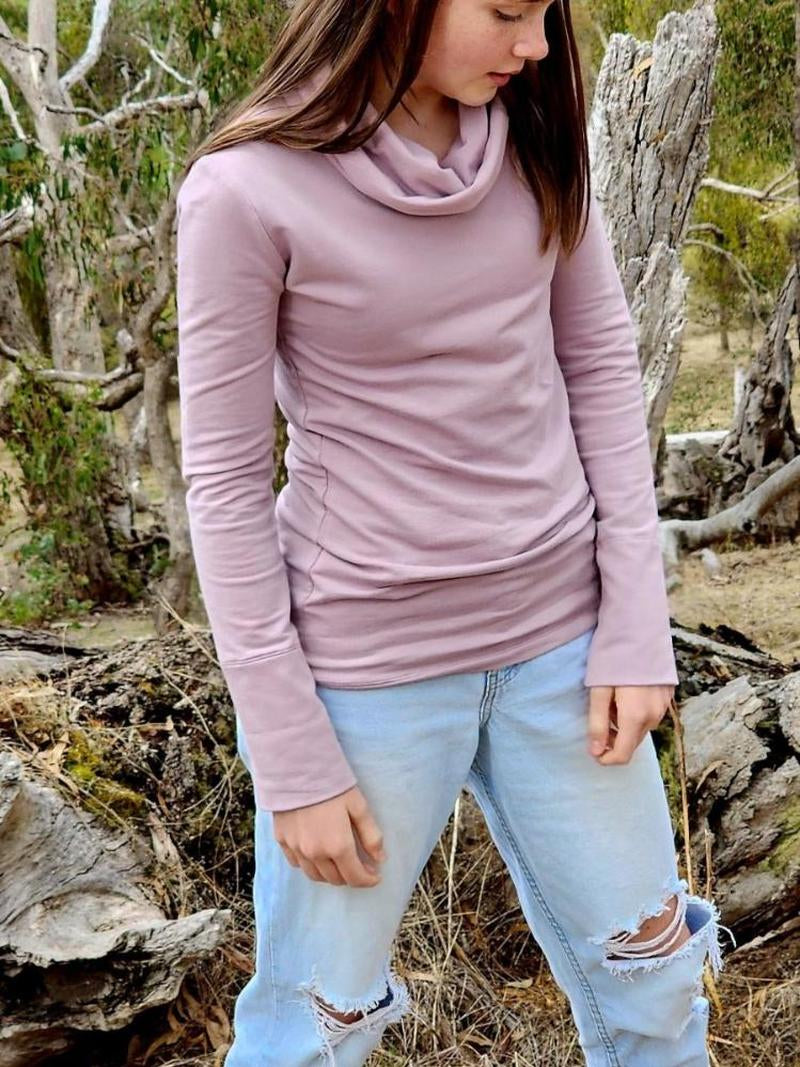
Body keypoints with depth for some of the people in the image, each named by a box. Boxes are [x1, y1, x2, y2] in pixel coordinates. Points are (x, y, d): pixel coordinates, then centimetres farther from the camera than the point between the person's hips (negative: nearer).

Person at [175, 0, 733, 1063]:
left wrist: (636, 625, -1)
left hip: (558, 634, 5)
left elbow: (600, 369, 5)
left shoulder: (534, 136, -1)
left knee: (651, 978, 17)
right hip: (366, 667, -4)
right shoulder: (250, 189, -15)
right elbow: (227, 484, -11)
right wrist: (292, 760, -10)